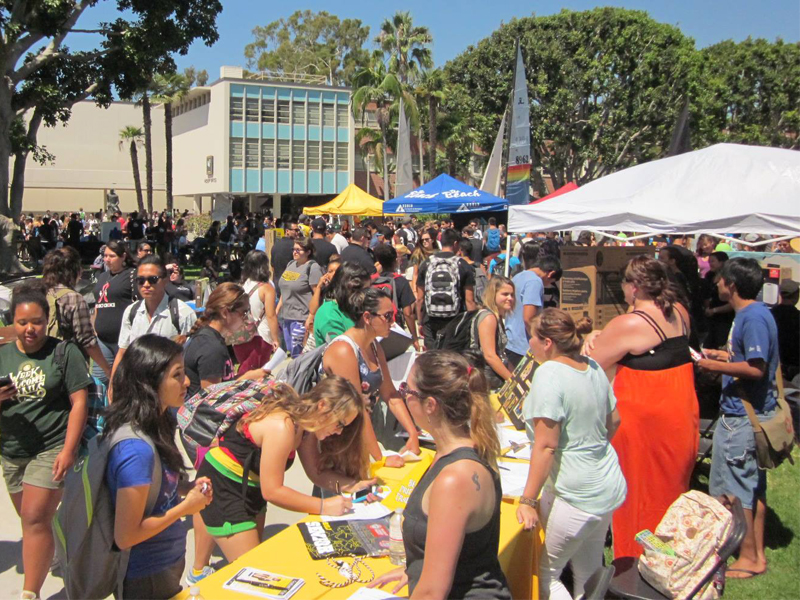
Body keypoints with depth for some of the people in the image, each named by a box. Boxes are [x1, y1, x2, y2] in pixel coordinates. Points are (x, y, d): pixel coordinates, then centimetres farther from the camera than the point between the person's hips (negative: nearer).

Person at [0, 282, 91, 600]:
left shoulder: (64, 352, -6)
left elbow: (79, 403, -8)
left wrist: (69, 450, -15)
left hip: (52, 447, -5)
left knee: (35, 518, -10)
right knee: (30, 517, 17)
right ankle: (57, 551, 44)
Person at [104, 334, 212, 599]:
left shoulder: (155, 427, -2)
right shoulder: (137, 449, -29)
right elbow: (125, 536, -25)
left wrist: (186, 488, -3)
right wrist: (186, 507, -17)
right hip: (150, 578, -8)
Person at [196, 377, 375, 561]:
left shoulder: (304, 422, -4)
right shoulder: (281, 427, -31)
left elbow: (316, 472, 1)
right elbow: (272, 491, -27)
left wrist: (353, 485, -13)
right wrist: (324, 506, -25)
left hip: (252, 489, 9)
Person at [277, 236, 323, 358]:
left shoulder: (313, 268, -11)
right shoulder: (291, 264, 13)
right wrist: (277, 310, 18)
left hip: (301, 318, -8)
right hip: (286, 316, 8)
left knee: (297, 354, -8)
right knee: (289, 351, 13)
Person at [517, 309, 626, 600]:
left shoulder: (549, 373, -21)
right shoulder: (593, 367, 4)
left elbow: (546, 446, -23)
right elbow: (613, 420, 16)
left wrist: (528, 500, -17)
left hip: (575, 496, -9)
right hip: (609, 488, 9)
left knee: (544, 573, 7)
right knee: (590, 574, 21)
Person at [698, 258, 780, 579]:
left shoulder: (753, 318, -20)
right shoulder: (752, 314, 11)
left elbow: (756, 368, -26)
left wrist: (715, 366, -17)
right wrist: (723, 355, 11)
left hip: (743, 417, -10)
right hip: (752, 412, 10)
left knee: (734, 488, 0)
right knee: (753, 486, 17)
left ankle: (748, 557, 12)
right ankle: (756, 553, 28)